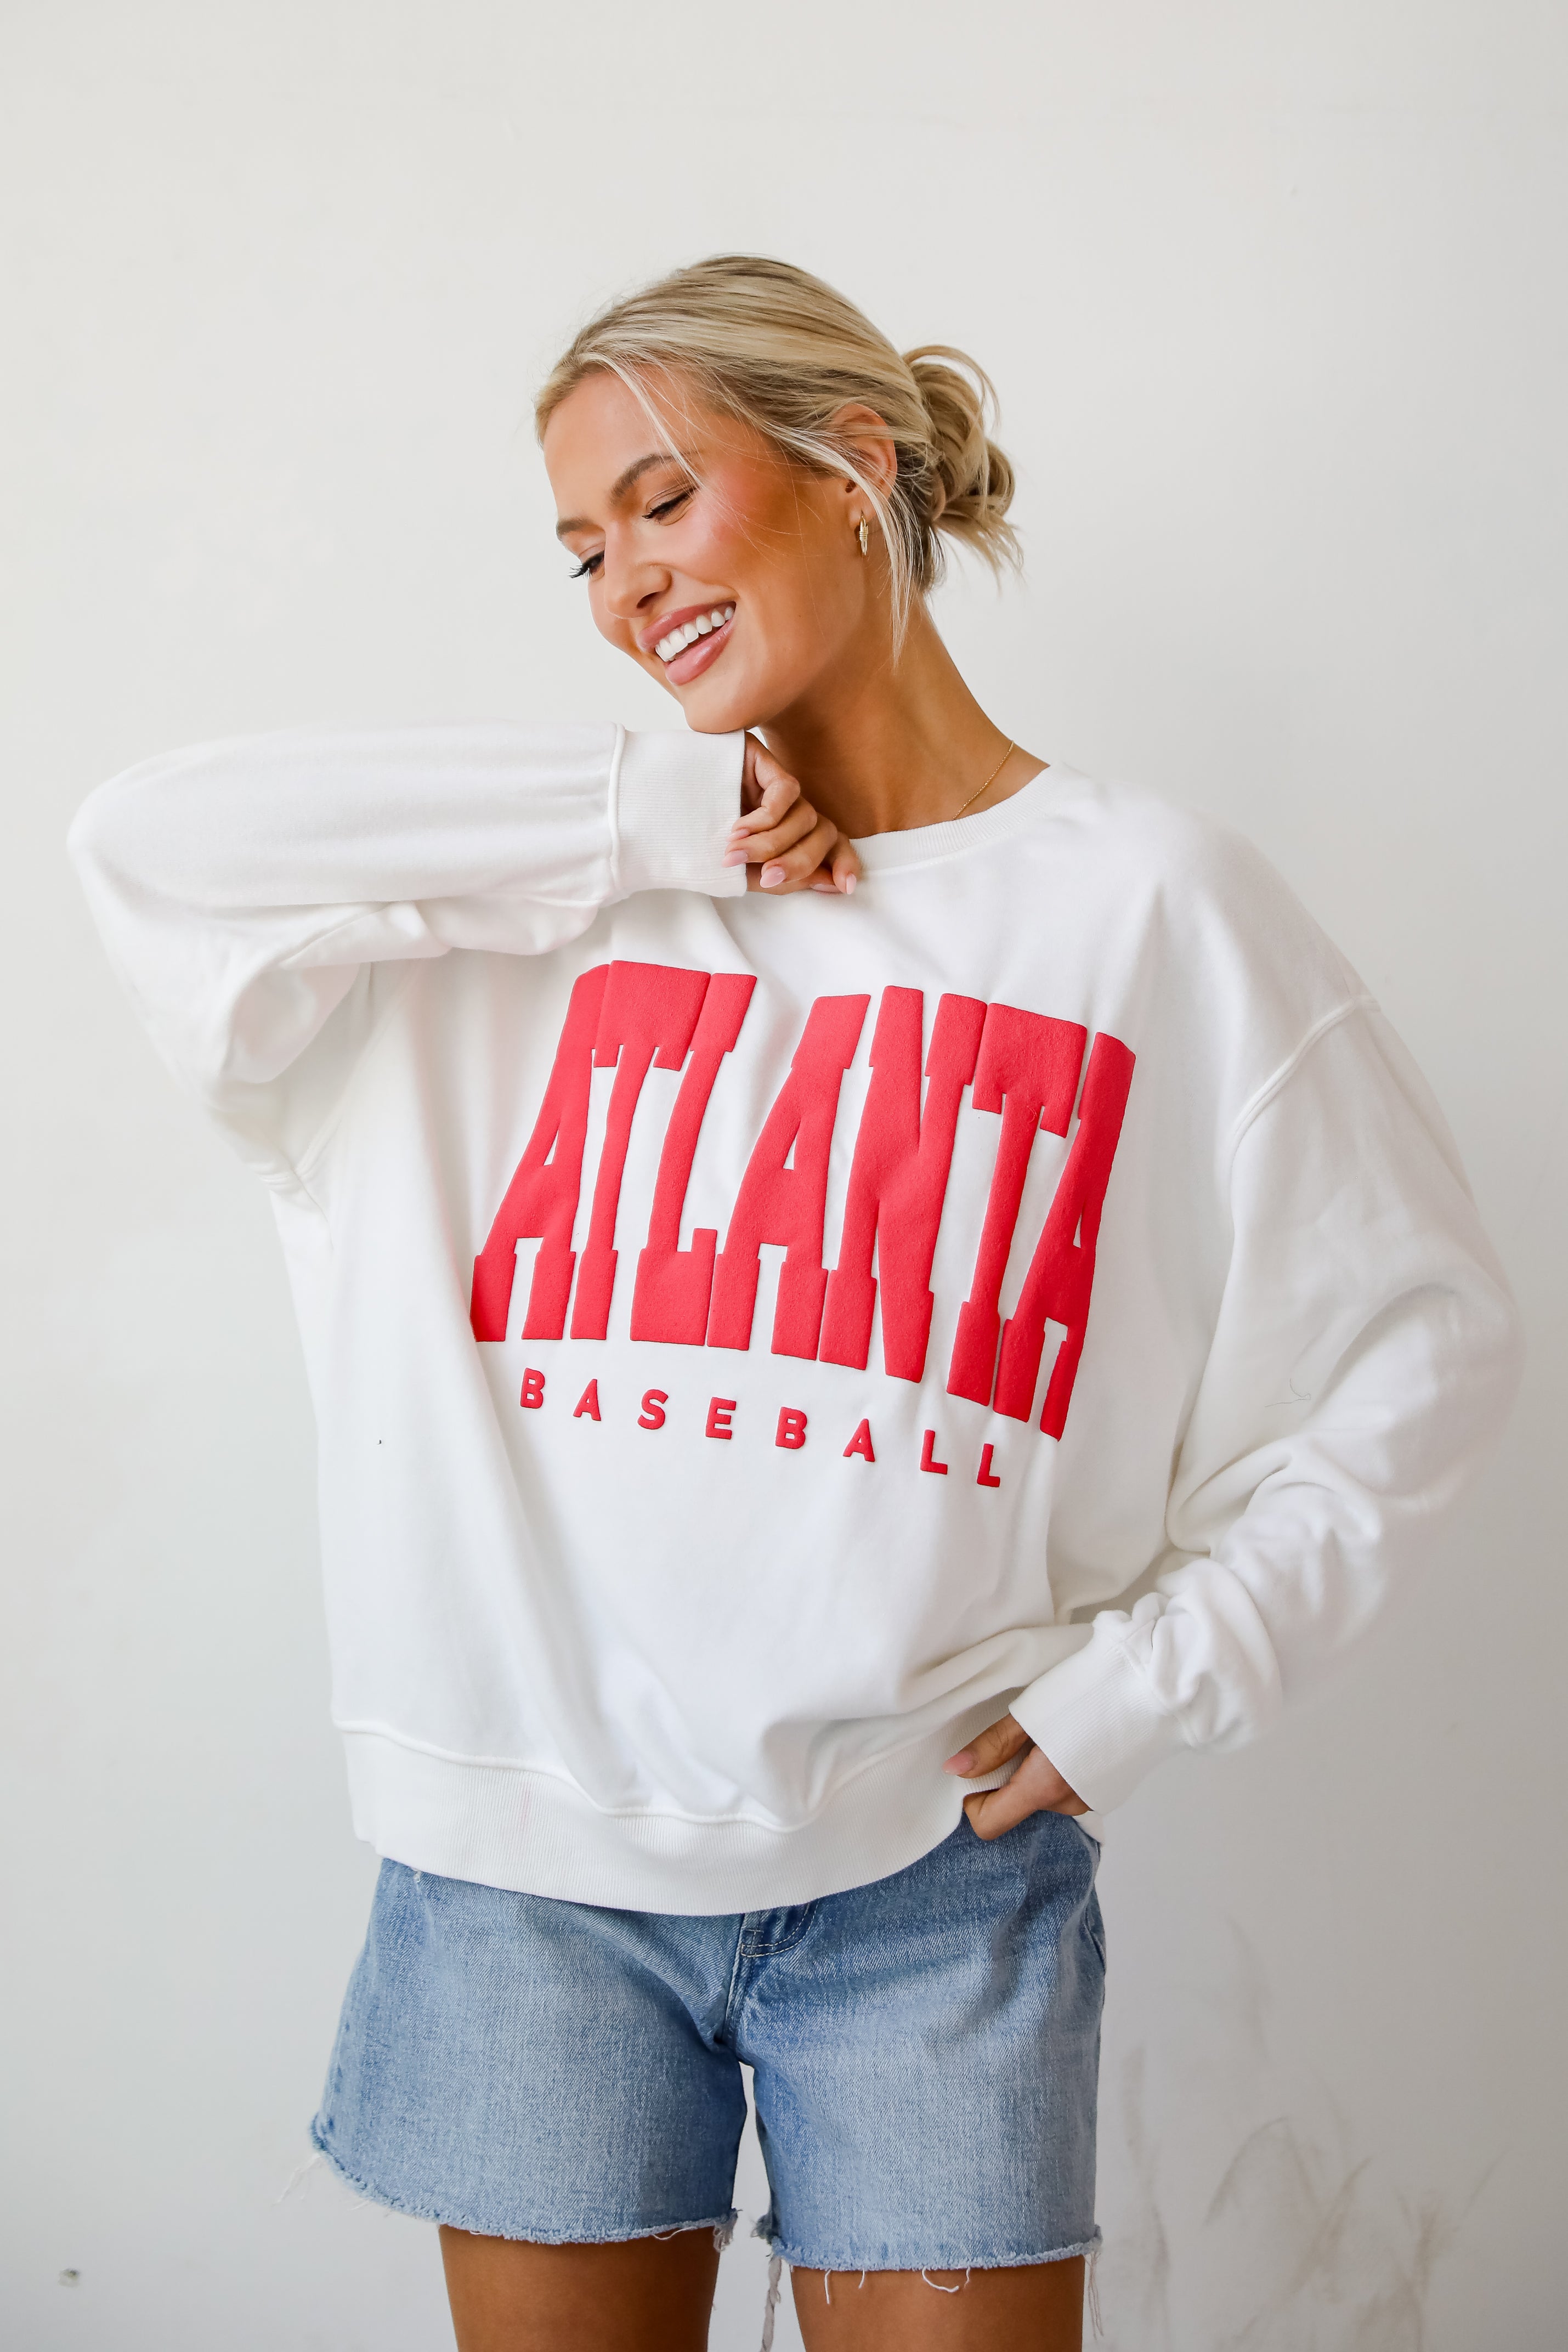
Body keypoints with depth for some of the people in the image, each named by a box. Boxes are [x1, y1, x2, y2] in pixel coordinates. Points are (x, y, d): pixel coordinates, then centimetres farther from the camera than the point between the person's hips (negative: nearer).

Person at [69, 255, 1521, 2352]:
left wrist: (1151, 1675, -4)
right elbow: (152, 848, -9)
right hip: (532, 1865, 2)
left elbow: (1420, 1346, 3)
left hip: (937, 1878, -1)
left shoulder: (1149, 905, -1)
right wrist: (648, 817, -9)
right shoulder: (554, 900, 4)